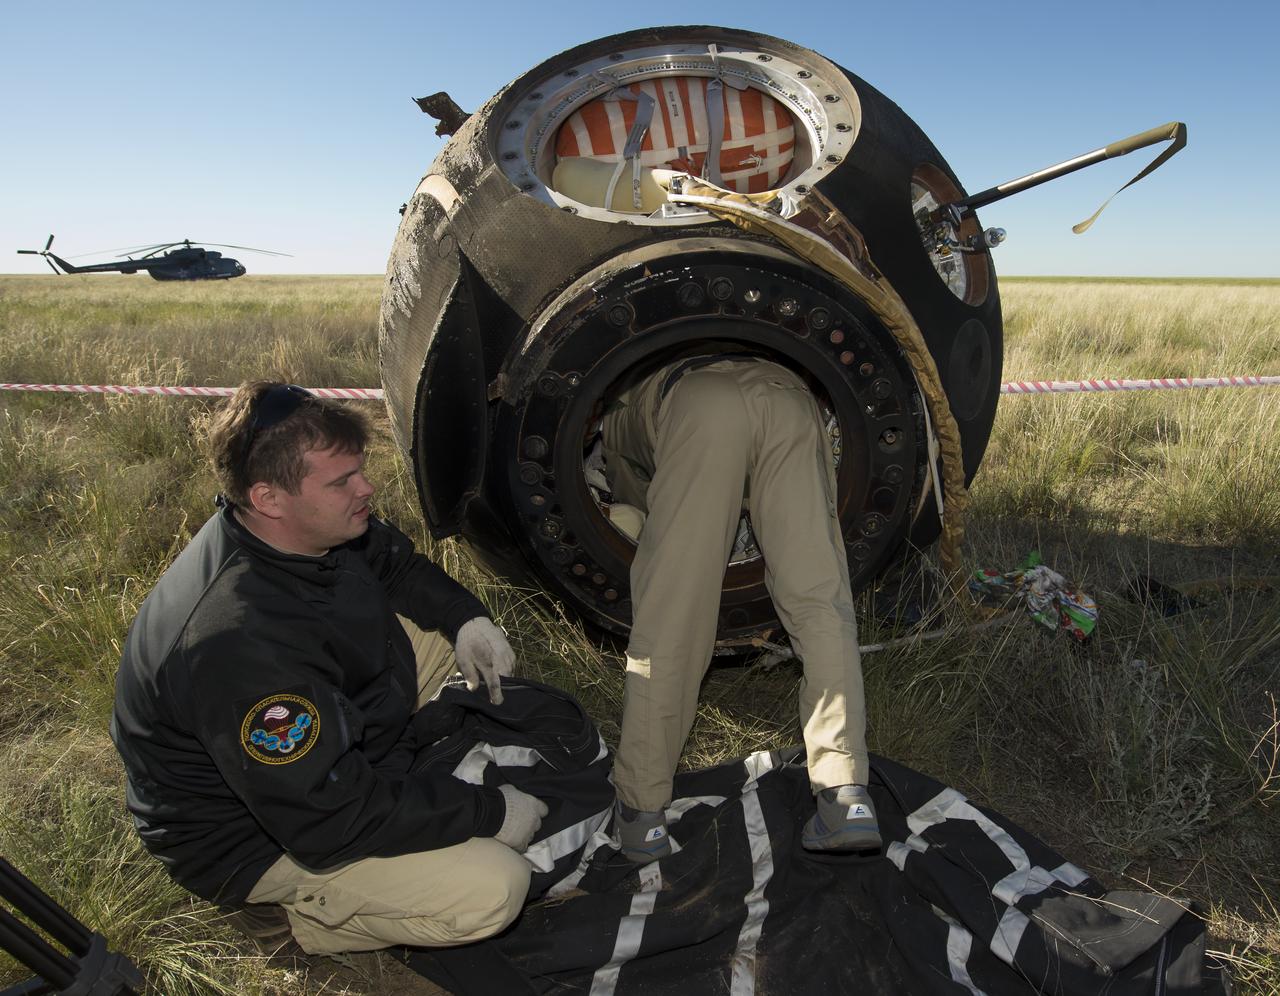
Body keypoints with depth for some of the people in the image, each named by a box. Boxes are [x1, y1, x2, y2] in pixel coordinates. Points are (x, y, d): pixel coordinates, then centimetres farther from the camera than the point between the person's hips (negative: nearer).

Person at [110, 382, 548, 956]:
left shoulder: (311, 527, -12)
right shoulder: (241, 646, -38)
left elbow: (396, 563, 10)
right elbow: (333, 821, -33)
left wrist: (467, 619, -8)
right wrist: (488, 812, -24)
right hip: (254, 837, -8)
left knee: (446, 629, 6)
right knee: (492, 888, -19)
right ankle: (287, 911, 0)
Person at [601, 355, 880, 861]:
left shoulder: (620, 413, 40)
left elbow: (629, 521, 41)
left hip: (702, 402, -3)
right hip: (790, 392, 4)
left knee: (668, 619, -1)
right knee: (819, 602, 2)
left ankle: (642, 812, 5)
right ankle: (847, 796, -8)